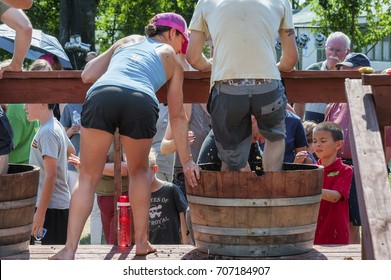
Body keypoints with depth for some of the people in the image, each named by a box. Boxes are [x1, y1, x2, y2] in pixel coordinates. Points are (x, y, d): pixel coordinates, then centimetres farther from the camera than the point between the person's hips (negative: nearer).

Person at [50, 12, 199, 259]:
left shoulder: (128, 41, 35)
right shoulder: (171, 58, 31)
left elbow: (87, 75, 29)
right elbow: (177, 116, 28)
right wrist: (186, 160, 31)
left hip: (102, 97, 1)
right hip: (141, 102, -1)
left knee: (88, 178, 11)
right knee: (139, 171, 27)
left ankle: (70, 250, -1)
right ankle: (141, 242, 24)